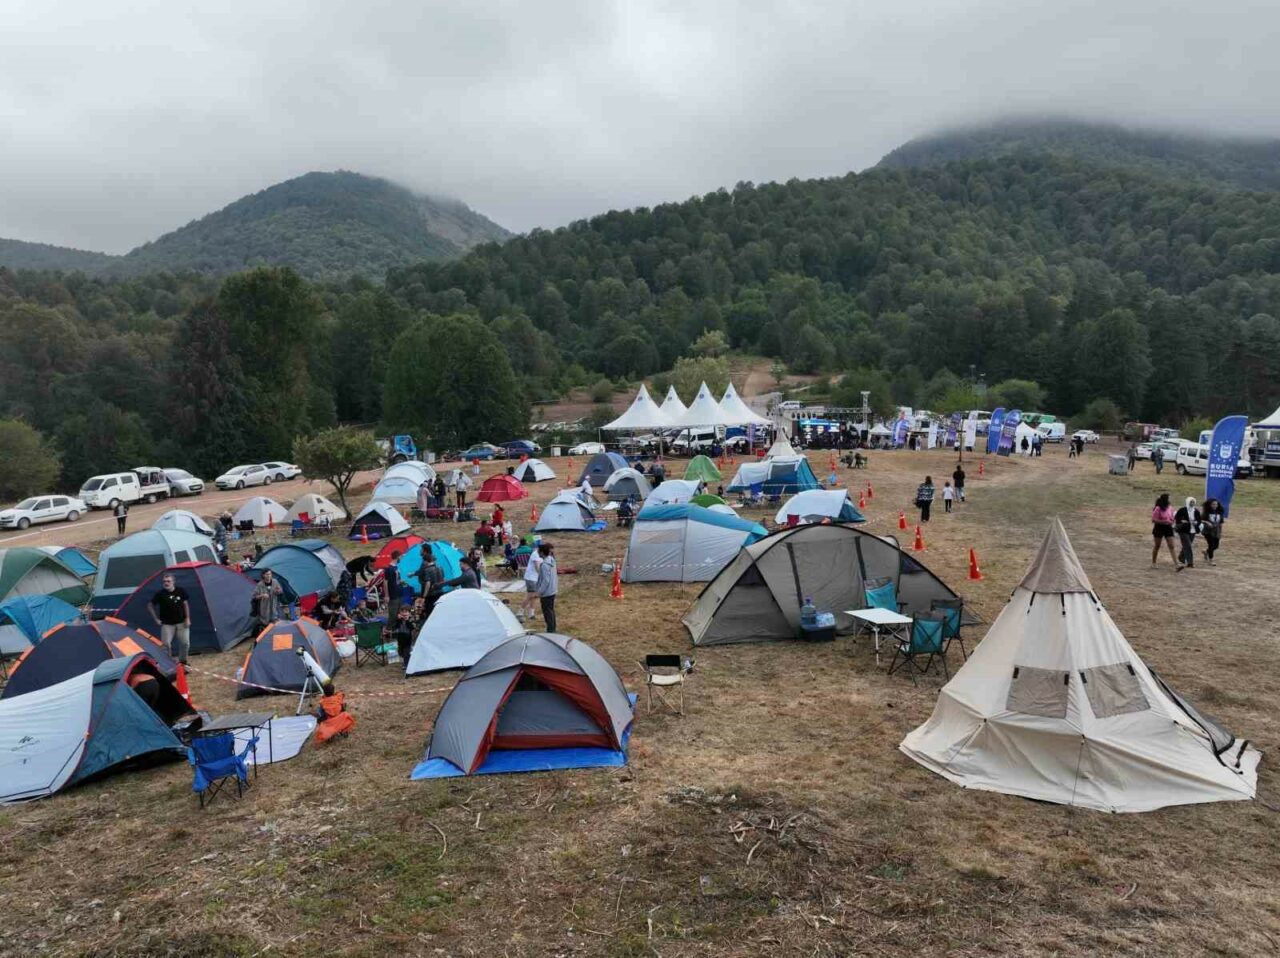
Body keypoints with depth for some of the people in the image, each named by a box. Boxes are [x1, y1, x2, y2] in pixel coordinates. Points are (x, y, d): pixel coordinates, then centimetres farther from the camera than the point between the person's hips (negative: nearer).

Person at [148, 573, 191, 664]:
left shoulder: (181, 591, -6)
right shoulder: (160, 594, -12)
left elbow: (185, 604, 4)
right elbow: (150, 605, 1)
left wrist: (187, 618, 0)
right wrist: (156, 619, -2)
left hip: (181, 622, 2)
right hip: (167, 624, -2)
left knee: (185, 642, -1)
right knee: (165, 643, -9)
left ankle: (182, 661, 19)